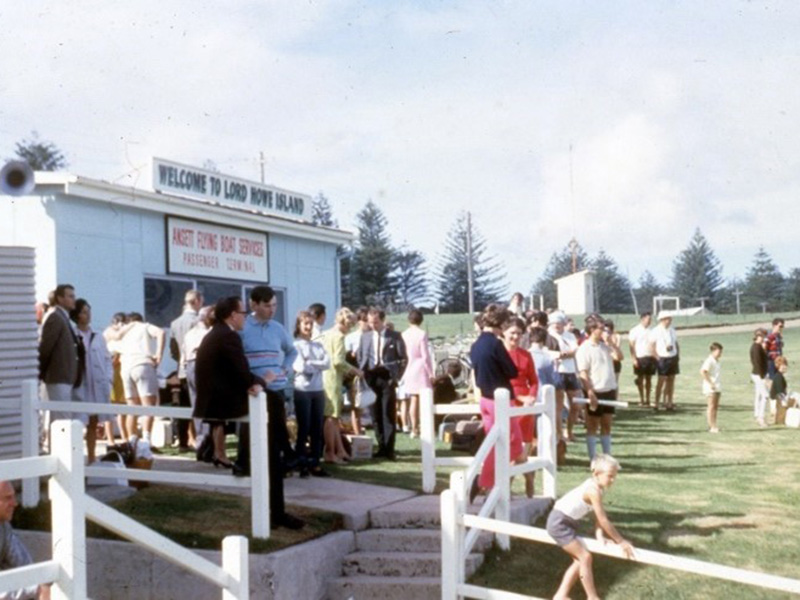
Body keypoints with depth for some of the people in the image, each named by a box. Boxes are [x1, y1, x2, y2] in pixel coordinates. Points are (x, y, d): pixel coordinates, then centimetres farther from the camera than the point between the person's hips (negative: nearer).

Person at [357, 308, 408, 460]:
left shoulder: (395, 336, 2)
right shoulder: (365, 336, 12)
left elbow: (403, 358, 1)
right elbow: (361, 358, 14)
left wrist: (396, 377, -7)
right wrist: (364, 376, 1)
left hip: (387, 378, -3)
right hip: (371, 378, 3)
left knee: (389, 414, -5)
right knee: (376, 415, 4)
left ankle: (389, 449, -2)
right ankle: (381, 447, 12)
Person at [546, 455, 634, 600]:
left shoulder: (596, 487, 4)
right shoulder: (593, 491, -24)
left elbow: (599, 516, 2)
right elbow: (604, 520, -22)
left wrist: (599, 535, -13)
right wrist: (621, 541, -14)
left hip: (567, 522, 10)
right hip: (559, 523, -10)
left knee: (579, 559, 11)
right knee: (585, 557, -9)